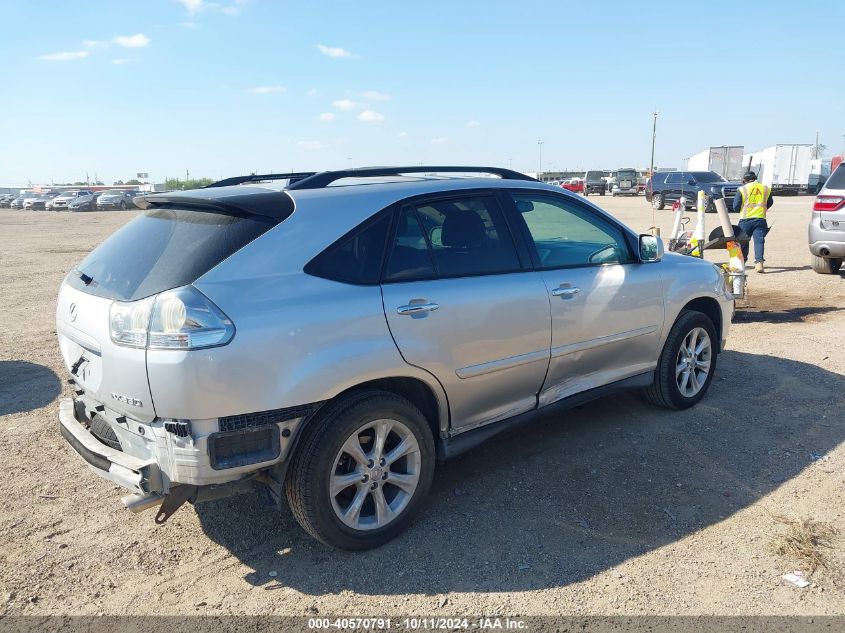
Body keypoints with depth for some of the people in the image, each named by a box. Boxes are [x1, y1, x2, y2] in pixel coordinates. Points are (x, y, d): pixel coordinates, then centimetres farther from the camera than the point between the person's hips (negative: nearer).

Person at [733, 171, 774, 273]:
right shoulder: (765, 188, 8)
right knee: (759, 240, -2)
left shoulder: (742, 189, -4)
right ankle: (759, 262, -14)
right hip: (760, 219, 2)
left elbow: (736, 206, -3)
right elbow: (770, 203, 19)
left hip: (745, 219, -2)